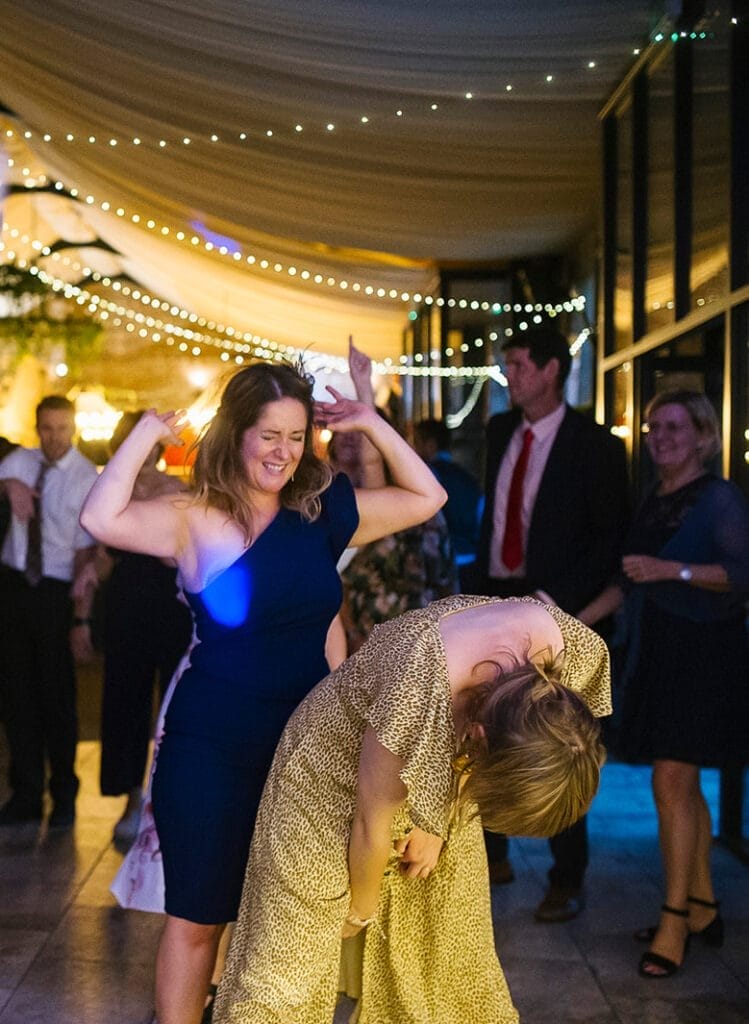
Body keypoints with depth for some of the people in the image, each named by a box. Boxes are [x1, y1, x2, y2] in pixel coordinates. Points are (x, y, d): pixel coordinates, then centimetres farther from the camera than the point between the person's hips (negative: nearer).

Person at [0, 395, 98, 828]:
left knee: (56, 694, 5)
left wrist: (82, 618, -15)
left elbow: (86, 554, -12)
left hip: (56, 592, -4)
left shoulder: (87, 478, -11)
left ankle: (64, 796, 23)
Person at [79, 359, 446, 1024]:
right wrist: (147, 435, -17)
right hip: (212, 745, -4)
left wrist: (372, 425, 1)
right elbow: (103, 520, -26)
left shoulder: (323, 513, 3)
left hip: (306, 739, 4)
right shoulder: (196, 519, -9)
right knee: (197, 916, 5)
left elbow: (426, 498, 9)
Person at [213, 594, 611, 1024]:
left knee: (452, 950, 11)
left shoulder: (567, 646, -27)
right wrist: (361, 910, -5)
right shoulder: (419, 696, -42)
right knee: (291, 961, -4)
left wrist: (438, 825, -6)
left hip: (435, 784, 5)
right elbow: (372, 824, -23)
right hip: (333, 783, -5)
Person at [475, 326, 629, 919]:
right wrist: (481, 583, 10)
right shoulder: (500, 431, 10)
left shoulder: (594, 446, -9)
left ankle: (567, 882, 15)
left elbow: (612, 537, -9)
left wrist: (553, 600, -17)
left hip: (556, 612, -5)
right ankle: (492, 859, 25)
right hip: (495, 603, 6)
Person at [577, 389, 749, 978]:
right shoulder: (654, 503, 14)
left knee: (673, 780, -10)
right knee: (682, 785, 11)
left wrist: (673, 570, -27)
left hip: (701, 653, -7)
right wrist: (579, 620, 15)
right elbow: (632, 580, 21)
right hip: (656, 654, 8)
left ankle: (674, 923, -4)